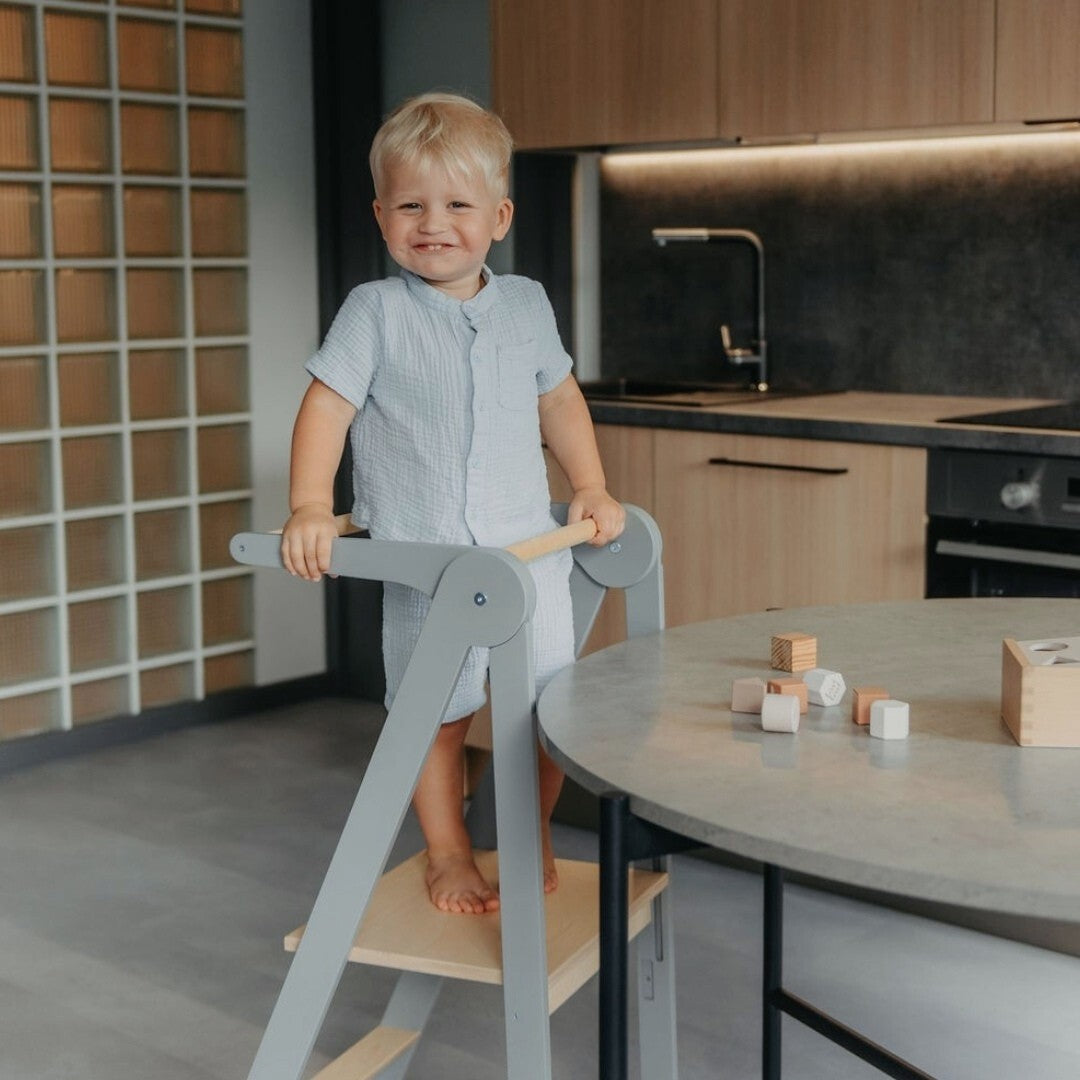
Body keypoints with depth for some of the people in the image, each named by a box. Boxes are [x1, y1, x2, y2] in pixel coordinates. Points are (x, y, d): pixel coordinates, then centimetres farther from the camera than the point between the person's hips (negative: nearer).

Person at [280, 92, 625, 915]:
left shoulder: (525, 304, 7)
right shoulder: (377, 312, -5)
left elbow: (559, 398, 20)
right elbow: (328, 407, -9)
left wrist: (592, 488, 15)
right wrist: (311, 507, -20)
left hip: (529, 547, 3)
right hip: (424, 557, -3)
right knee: (438, 716, 6)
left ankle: (533, 837, 31)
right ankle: (449, 854, 26)